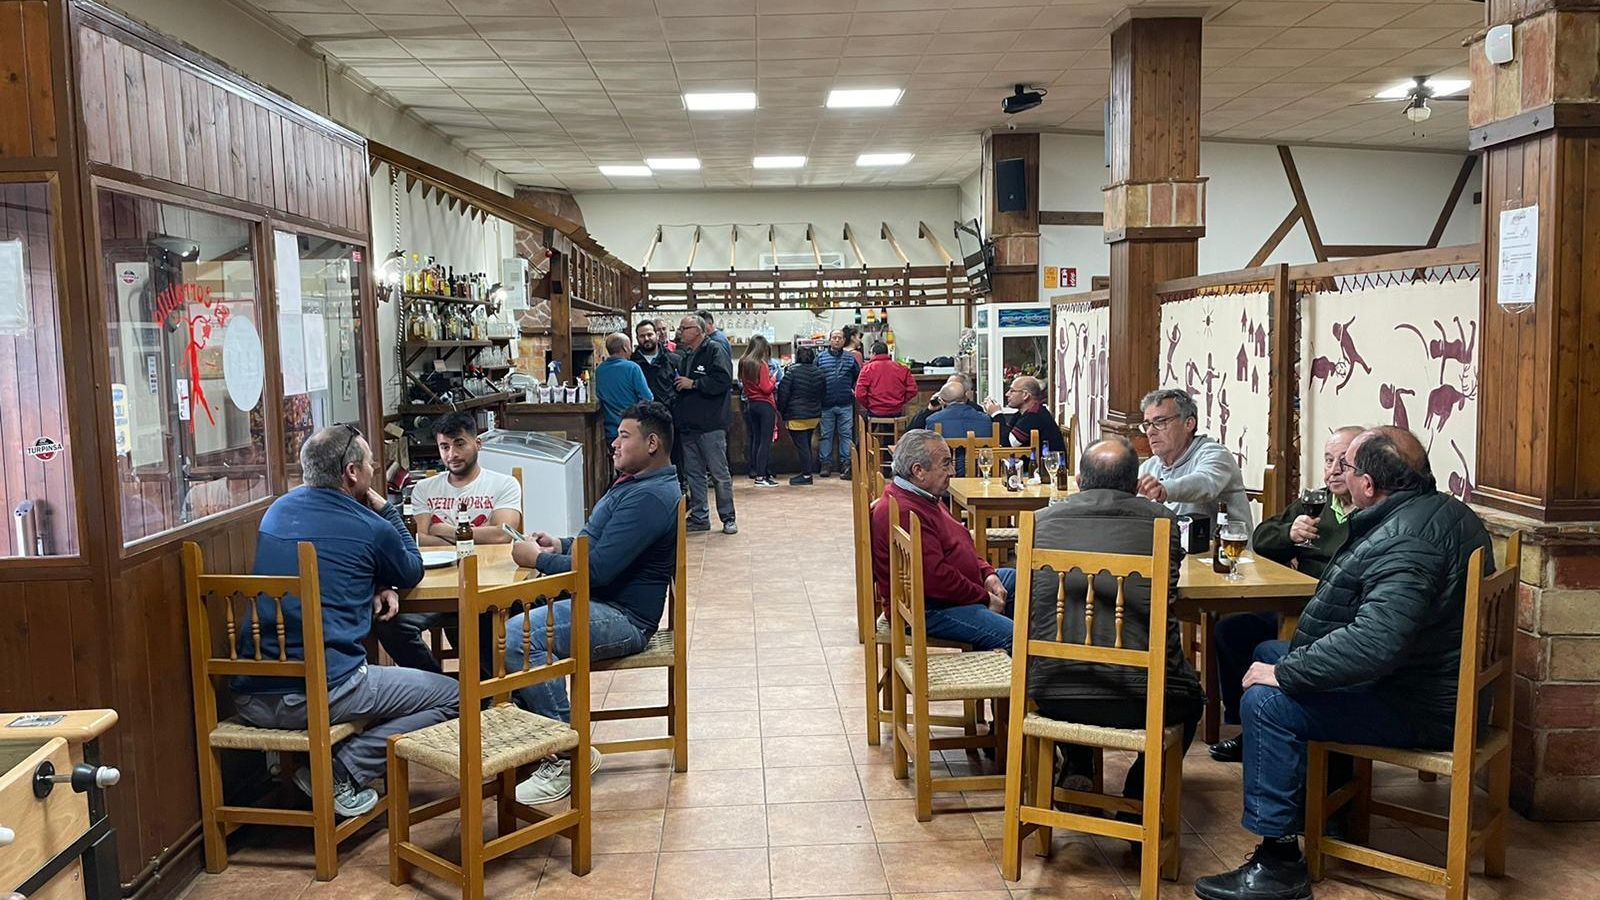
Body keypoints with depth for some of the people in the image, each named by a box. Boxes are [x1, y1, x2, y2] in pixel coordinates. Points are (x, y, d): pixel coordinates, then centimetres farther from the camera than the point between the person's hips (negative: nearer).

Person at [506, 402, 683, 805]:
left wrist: (538, 559, -12)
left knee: (517, 638, -29)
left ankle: (570, 755, -18)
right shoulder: (635, 484, 17)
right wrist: (562, 545, 8)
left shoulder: (649, 497, -20)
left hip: (622, 617, -11)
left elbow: (598, 569, -26)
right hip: (599, 603, 11)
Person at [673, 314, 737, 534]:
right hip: (687, 425, 8)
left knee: (720, 474, -1)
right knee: (694, 475, 12)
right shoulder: (683, 357, 17)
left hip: (711, 425, -8)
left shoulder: (714, 351, -7)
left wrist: (693, 384, -15)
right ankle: (699, 517, 20)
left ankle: (728, 518, 7)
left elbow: (723, 381, -19)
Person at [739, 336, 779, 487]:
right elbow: (766, 388, -17)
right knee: (765, 441, -4)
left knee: (756, 439, 13)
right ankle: (761, 476, -6)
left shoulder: (743, 363, 5)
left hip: (751, 404, 7)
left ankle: (756, 472, 16)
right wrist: (772, 381, 2)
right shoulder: (762, 365, -15)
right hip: (765, 405, -7)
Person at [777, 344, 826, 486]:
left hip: (796, 417, -6)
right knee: (807, 444, 16)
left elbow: (783, 394, -10)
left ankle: (806, 475, -3)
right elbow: (823, 394, 13)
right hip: (814, 416, 6)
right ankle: (806, 472, 20)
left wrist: (781, 410, 3)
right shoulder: (819, 373, 4)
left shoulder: (792, 372, -12)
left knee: (801, 445, -3)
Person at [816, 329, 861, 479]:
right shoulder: (820, 357, 4)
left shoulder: (850, 358, 7)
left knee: (846, 434, 1)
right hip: (826, 404, 0)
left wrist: (855, 390, 6)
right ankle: (826, 464, 12)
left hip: (845, 404, 1)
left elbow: (859, 376, 16)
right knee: (826, 435, 5)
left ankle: (846, 464, 5)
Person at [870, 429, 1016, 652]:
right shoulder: (904, 513, -26)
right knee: (1009, 636, -25)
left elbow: (960, 544, 21)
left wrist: (987, 573, 4)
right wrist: (985, 599, -16)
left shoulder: (923, 498, 11)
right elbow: (935, 578, -28)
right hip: (926, 608, -12)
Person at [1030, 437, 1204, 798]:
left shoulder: (1042, 520, 4)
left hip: (1052, 696, 2)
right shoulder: (1160, 519, 1)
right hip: (1139, 701, -2)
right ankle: (1138, 796, 28)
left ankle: (1076, 769, 34)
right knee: (1190, 696, 32)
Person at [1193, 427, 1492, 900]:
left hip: (1424, 709, -11)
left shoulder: (1404, 542, -28)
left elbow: (1375, 643, -39)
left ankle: (1279, 862, -15)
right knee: (1268, 652, 16)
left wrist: (1284, 673, -28)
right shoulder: (1442, 509, 6)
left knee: (1266, 701, -23)